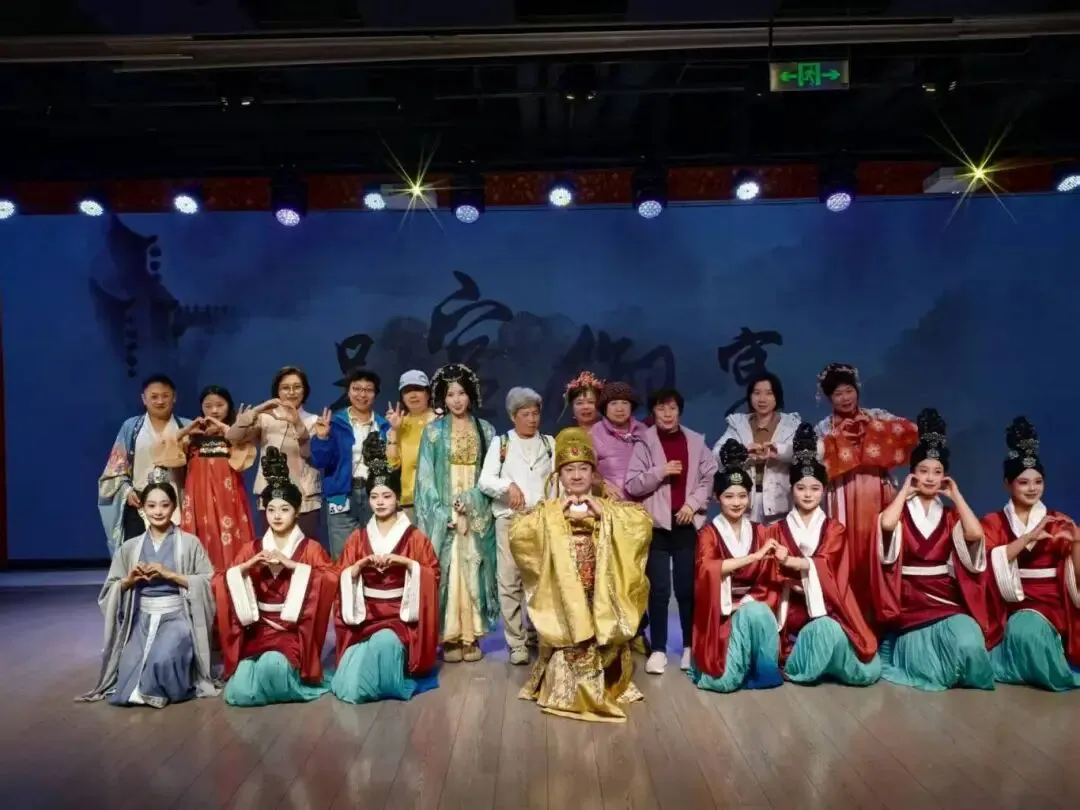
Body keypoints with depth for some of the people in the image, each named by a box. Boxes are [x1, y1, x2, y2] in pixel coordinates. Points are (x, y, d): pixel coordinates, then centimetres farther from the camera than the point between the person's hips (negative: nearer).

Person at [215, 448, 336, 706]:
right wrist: (249, 565, -9)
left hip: (294, 631, -3)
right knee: (239, 693, -19)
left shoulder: (311, 548, 4)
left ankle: (288, 683, 0)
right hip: (258, 630, 3)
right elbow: (221, 582, 7)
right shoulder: (253, 549, 15)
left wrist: (290, 564, -19)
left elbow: (331, 579, -14)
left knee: (273, 663, -33)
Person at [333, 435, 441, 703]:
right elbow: (343, 578, 5)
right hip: (365, 614, 2)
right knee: (350, 688, -19)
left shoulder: (415, 536, 3)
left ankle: (391, 684, -8)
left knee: (385, 641, -36)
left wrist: (404, 562, -16)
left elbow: (432, 574, -2)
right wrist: (362, 563, -13)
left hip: (401, 613, -2)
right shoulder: (358, 537, 10)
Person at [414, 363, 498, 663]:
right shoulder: (433, 431, 3)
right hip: (443, 512, -1)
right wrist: (446, 512, -12)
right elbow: (426, 476, -2)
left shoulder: (485, 430, 8)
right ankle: (450, 637, 3)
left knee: (473, 570, 0)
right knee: (447, 570, -3)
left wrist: (469, 505, -9)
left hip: (477, 512, 1)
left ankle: (472, 636, 7)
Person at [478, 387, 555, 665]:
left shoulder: (550, 443, 14)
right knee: (509, 582, -3)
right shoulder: (501, 443, 8)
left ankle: (539, 635, 17)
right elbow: (484, 480, -1)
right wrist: (508, 486, -19)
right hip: (510, 519, -1)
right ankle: (517, 643, 4)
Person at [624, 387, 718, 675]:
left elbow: (710, 477, 5)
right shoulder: (644, 443, 1)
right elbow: (631, 485, -4)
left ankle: (690, 646, 18)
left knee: (687, 587, 6)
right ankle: (658, 649, 7)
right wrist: (659, 472, -15)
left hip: (688, 524, 2)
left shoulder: (696, 442, 6)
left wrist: (694, 503, -7)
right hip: (656, 525, -1)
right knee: (659, 589, -1)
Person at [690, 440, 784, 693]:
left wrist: (750, 602, -14)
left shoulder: (759, 531, 8)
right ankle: (711, 662, 9)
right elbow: (707, 569, -24)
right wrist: (755, 555, -28)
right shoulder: (709, 532, -4)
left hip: (753, 605, 4)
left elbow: (768, 579, 6)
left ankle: (763, 670, -7)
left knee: (756, 614, -32)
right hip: (721, 612, -4)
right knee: (724, 680, -23)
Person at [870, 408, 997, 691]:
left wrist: (956, 495, -1)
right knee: (923, 645, -25)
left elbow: (975, 534, -12)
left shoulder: (951, 516, 11)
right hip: (909, 600, -2)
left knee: (968, 642, -25)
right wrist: (904, 491, -6)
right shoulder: (900, 512, 3)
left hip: (946, 598, 2)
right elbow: (886, 524, -22)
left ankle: (965, 676, 3)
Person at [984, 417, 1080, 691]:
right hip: (1012, 603, 1)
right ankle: (1057, 674, -1)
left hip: (1052, 604, -1)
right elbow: (988, 562, -12)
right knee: (1024, 630, -30)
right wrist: (1029, 537, -21)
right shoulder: (993, 522, 8)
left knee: (1031, 628, -32)